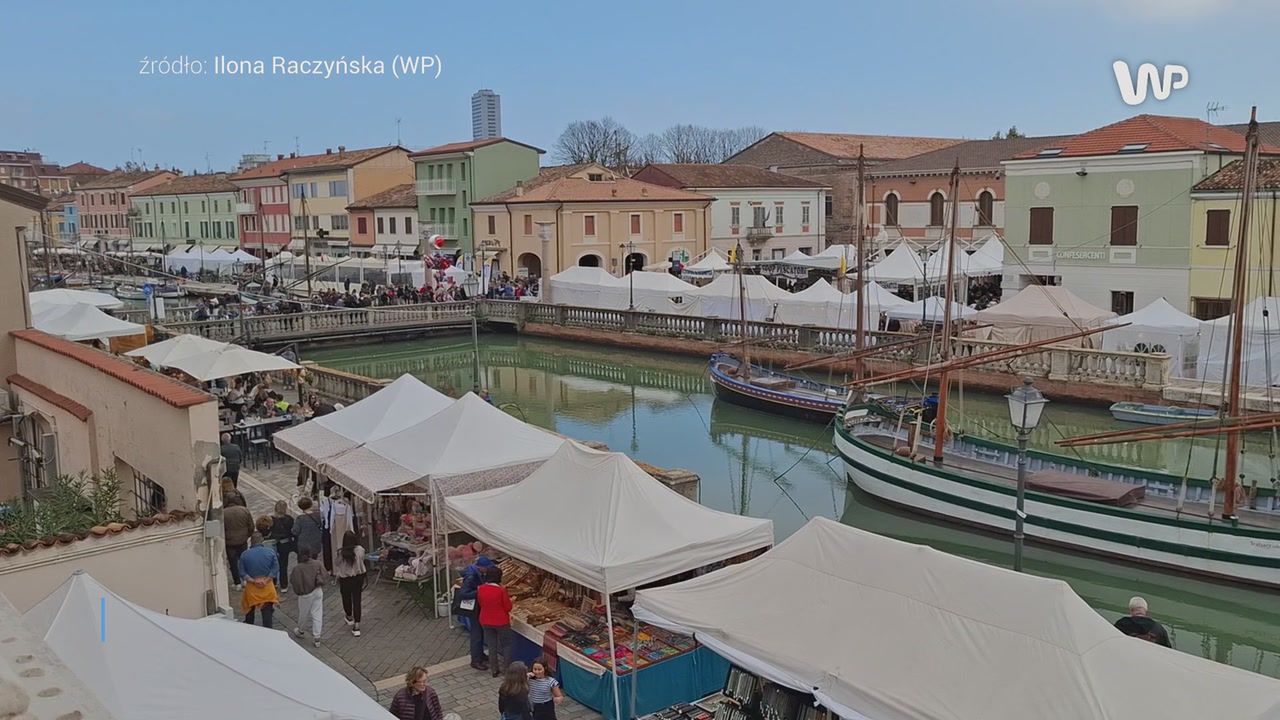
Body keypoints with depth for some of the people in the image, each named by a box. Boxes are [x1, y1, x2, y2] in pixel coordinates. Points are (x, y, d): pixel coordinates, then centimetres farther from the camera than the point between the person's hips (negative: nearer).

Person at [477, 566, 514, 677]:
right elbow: (508, 607, -14)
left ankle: (494, 670, 25)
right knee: (506, 645, 15)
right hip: (501, 622, -4)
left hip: (486, 622, 4)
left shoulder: (480, 589, -11)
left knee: (491, 646, 17)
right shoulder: (501, 590, -23)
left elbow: (480, 604, 6)